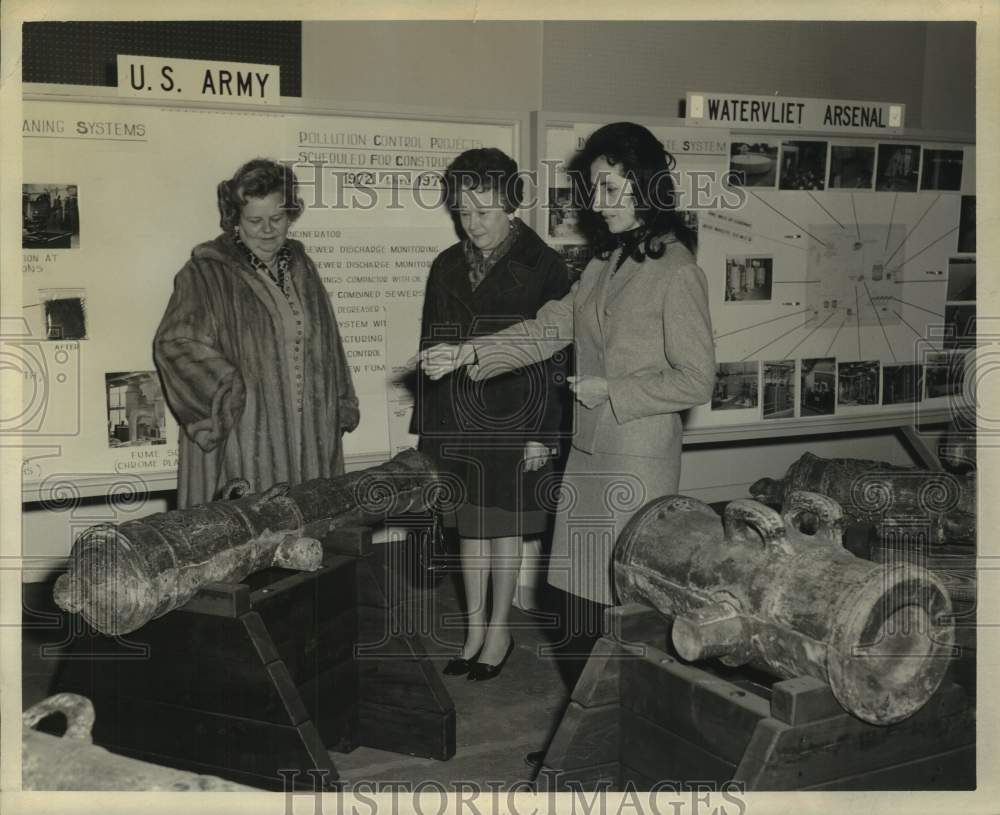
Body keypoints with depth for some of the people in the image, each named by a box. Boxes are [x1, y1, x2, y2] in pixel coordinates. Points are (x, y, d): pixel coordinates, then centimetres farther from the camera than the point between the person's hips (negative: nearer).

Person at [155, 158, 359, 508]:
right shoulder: (207, 272, -5)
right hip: (238, 440, -5)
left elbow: (327, 345, 18)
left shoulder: (300, 267, 13)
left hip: (308, 438, 5)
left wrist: (341, 408, 15)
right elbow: (173, 344, -15)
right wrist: (233, 392, -20)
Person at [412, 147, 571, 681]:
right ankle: (475, 629, 26)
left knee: (504, 525, 7)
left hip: (514, 418, -4)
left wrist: (543, 433, -13)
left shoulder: (543, 267, -8)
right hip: (457, 418, 4)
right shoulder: (447, 267, 7)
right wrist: (427, 424, 7)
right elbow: (431, 349, 10)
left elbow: (556, 354, -9)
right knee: (469, 524, 12)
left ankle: (499, 630, 23)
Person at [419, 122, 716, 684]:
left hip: (638, 462, -7)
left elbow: (696, 381, -14)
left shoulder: (677, 273, -12)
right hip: (588, 452, 7)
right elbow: (549, 329, 10)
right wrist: (470, 353, 0)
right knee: (581, 593, 13)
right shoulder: (605, 264, 11)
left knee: (628, 601, 3)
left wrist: (609, 391, -13)